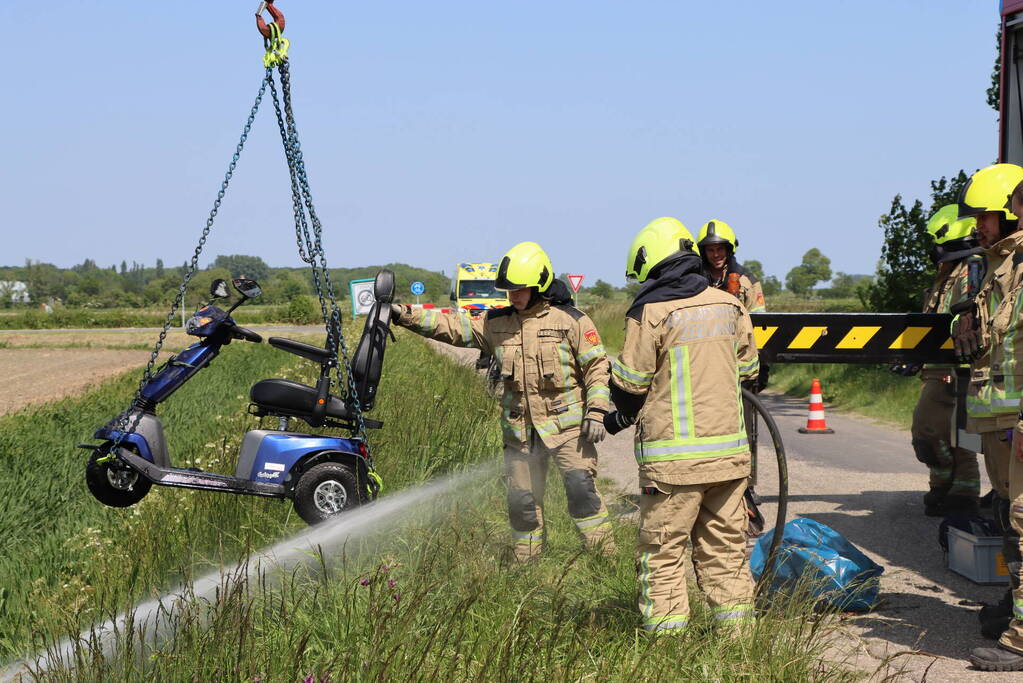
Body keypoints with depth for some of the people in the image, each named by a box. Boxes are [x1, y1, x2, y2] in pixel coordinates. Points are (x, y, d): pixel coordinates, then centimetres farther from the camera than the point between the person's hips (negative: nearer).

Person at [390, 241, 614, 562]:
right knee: (522, 500, 8)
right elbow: (452, 327, 4)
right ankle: (526, 565, 20)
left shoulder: (570, 320, -4)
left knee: (580, 487, -16)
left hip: (566, 424, -5)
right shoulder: (497, 323, 8)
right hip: (519, 429, 5)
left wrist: (596, 412, -13)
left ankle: (605, 557, -8)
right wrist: (405, 315, -7)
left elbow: (596, 366, -4)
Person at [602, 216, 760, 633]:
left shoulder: (650, 312, -10)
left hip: (674, 456, -5)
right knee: (724, 545, 15)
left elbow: (630, 383, -7)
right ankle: (736, 628, 17)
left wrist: (620, 417, 13)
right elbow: (748, 368, 17)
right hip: (729, 450, 6)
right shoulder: (729, 306, 7)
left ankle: (666, 638, 0)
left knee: (663, 551, 1)